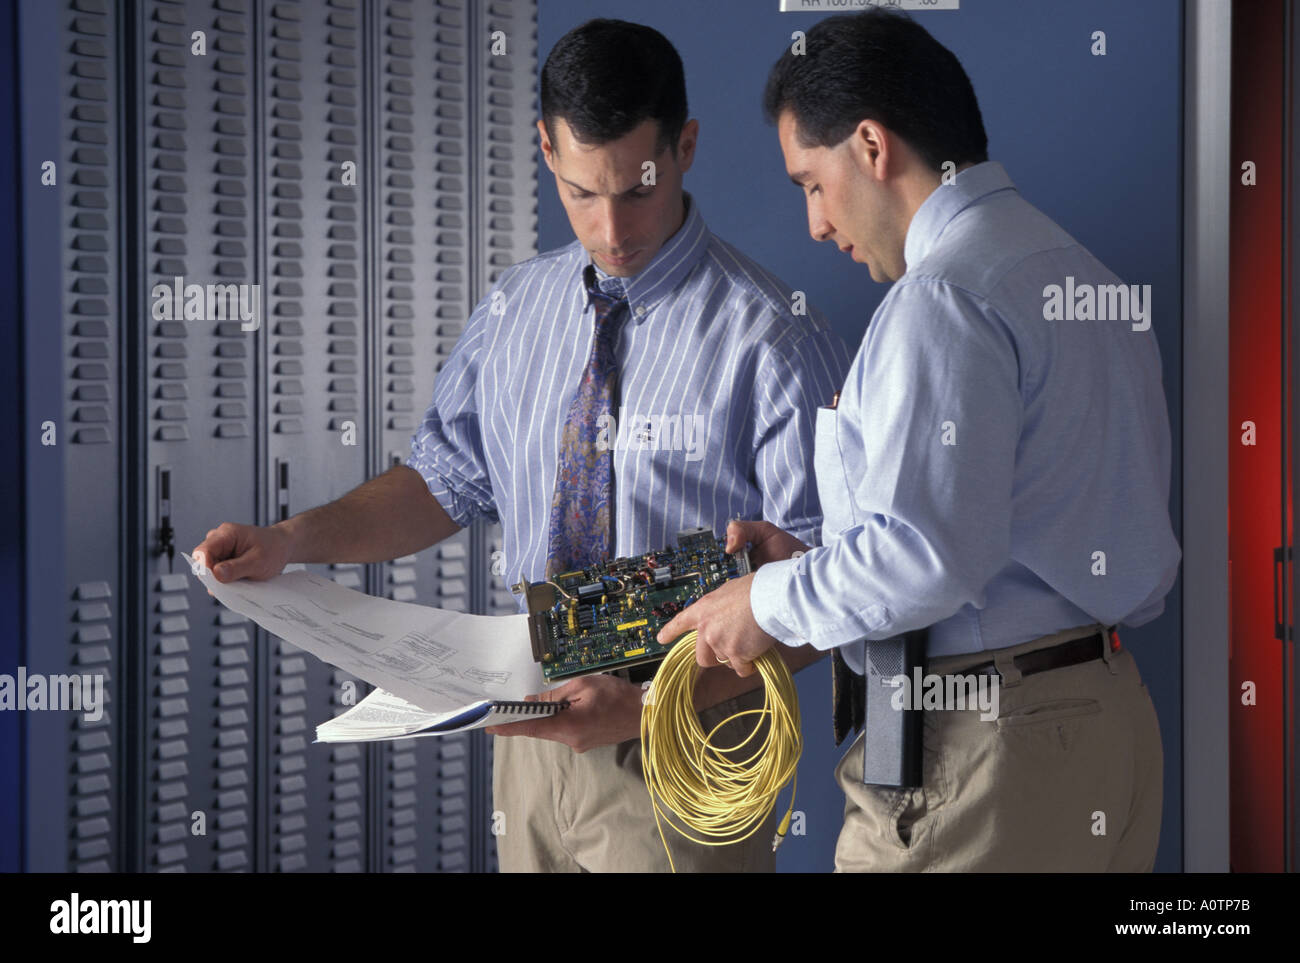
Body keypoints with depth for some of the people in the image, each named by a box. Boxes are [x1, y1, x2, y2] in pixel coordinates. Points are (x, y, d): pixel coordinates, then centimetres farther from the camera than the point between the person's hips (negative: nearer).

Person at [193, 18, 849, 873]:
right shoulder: (516, 308, 4)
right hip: (534, 726, 5)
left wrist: (649, 703, -27)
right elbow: (450, 478, 13)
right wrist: (291, 540, -3)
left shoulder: (769, 341, -15)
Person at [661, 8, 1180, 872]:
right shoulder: (1092, 280, 14)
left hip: (983, 762, -9)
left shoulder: (943, 296, -15)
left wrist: (772, 604, -8)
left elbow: (932, 554, -23)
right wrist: (818, 564, 17)